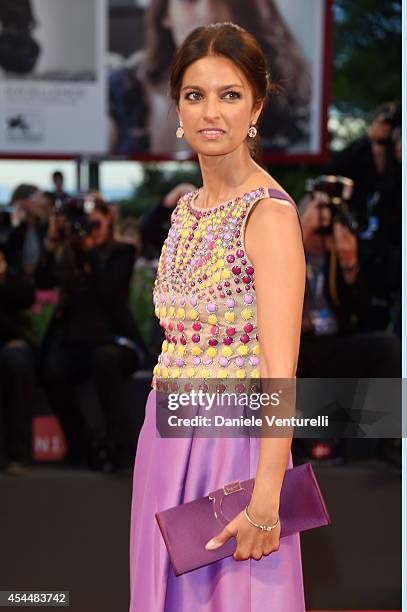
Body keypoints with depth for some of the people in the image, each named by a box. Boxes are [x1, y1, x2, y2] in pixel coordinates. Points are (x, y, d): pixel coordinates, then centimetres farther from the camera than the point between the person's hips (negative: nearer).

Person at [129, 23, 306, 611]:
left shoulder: (269, 213, -15)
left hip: (233, 442, -7)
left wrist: (265, 498, -24)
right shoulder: (188, 208, 9)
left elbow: (281, 370, -20)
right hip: (166, 441, 7)